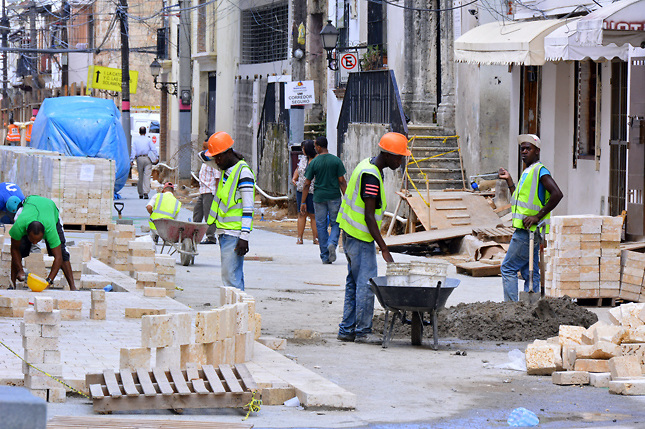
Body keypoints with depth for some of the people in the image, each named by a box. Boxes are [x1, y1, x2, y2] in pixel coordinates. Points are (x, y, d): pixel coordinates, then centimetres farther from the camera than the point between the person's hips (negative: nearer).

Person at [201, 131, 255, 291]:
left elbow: (248, 207, -16)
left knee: (231, 275, -14)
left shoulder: (243, 171, -13)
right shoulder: (226, 168, 13)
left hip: (235, 234, -9)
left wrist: (244, 237, -20)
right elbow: (203, 157, 28)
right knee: (231, 276, 9)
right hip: (224, 232, 9)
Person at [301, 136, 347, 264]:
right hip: (334, 196, 0)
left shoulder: (314, 163, -3)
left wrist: (303, 202, 4)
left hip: (319, 197, 0)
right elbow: (342, 181, -4)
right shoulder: (336, 161, -2)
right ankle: (332, 243, -17)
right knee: (335, 223, 11)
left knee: (321, 226, 8)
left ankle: (325, 256, 8)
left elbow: (307, 184, -1)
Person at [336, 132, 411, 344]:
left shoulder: (366, 166, 9)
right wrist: (384, 249, -23)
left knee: (354, 282, 12)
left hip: (350, 232, 10)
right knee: (366, 283, -6)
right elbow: (369, 217, -24)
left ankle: (347, 330, 15)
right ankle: (362, 331, -2)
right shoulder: (371, 177, -22)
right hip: (361, 238, -10)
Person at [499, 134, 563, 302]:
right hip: (526, 230, 10)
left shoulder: (539, 170, -11)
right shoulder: (527, 172, 19)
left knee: (508, 268, -7)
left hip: (528, 230, -10)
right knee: (530, 272, 8)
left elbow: (557, 194, -23)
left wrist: (538, 216, -21)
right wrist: (509, 180, 24)